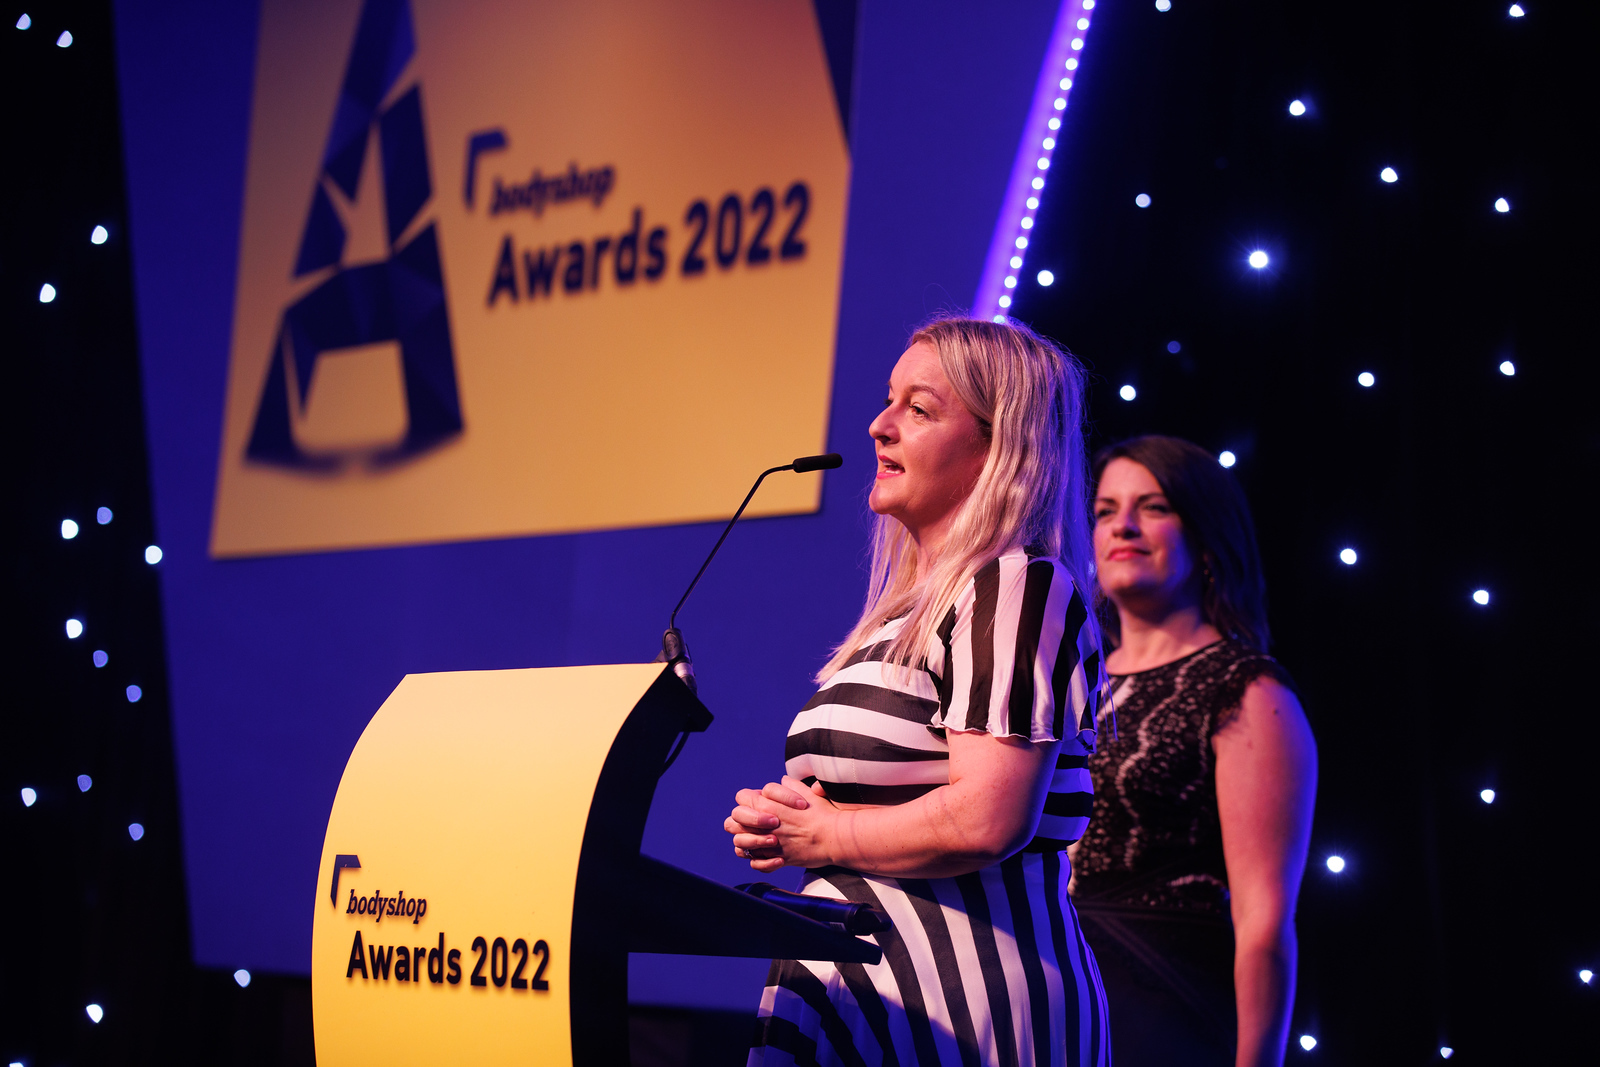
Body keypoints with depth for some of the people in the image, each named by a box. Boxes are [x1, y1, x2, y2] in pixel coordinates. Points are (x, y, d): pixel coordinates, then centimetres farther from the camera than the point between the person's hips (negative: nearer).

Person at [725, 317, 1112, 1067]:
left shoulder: (1017, 585, -9)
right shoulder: (912, 612, 19)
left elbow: (986, 821, -21)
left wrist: (814, 835, -7)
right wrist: (775, 821, 7)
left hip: (963, 1004, -9)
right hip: (869, 998, 9)